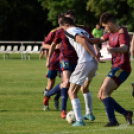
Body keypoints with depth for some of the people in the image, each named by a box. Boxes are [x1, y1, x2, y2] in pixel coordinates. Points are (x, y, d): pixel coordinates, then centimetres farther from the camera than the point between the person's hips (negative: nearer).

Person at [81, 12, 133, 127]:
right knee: (101, 96, 8)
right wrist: (88, 39, 6)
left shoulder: (122, 33, -15)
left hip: (122, 68, -10)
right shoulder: (111, 33, 14)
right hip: (116, 68, 10)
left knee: (104, 91, -21)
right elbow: (100, 40, 27)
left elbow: (124, 48, -34)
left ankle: (113, 121, -25)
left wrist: (114, 49, -56)